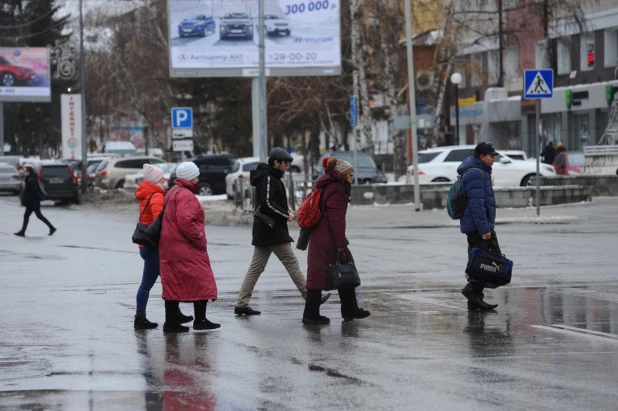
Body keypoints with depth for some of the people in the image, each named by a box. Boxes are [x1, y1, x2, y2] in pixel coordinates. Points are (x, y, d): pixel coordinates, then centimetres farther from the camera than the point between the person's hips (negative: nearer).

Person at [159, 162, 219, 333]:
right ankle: (200, 320, -2)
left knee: (173, 284, 10)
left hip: (169, 247, 10)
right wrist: (200, 239, -16)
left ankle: (171, 322, 10)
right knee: (201, 281, -2)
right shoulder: (186, 196, -14)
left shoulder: (173, 193, 19)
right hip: (185, 248, -10)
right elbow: (185, 222, -25)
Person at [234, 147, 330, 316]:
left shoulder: (269, 177, 18)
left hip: (263, 231, 10)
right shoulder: (268, 179, -13)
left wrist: (285, 215, 9)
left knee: (256, 267, 7)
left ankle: (241, 304, 5)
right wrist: (286, 215, -15)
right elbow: (267, 203, -23)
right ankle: (310, 297, -1)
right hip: (273, 231, -10)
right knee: (291, 262, -5)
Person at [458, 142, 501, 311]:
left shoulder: (480, 172, 20)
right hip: (479, 225, -11)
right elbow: (476, 204, -21)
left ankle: (475, 300, 13)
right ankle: (472, 289, -14)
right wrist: (484, 228, -24)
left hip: (472, 227, 11)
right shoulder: (476, 174, -14)